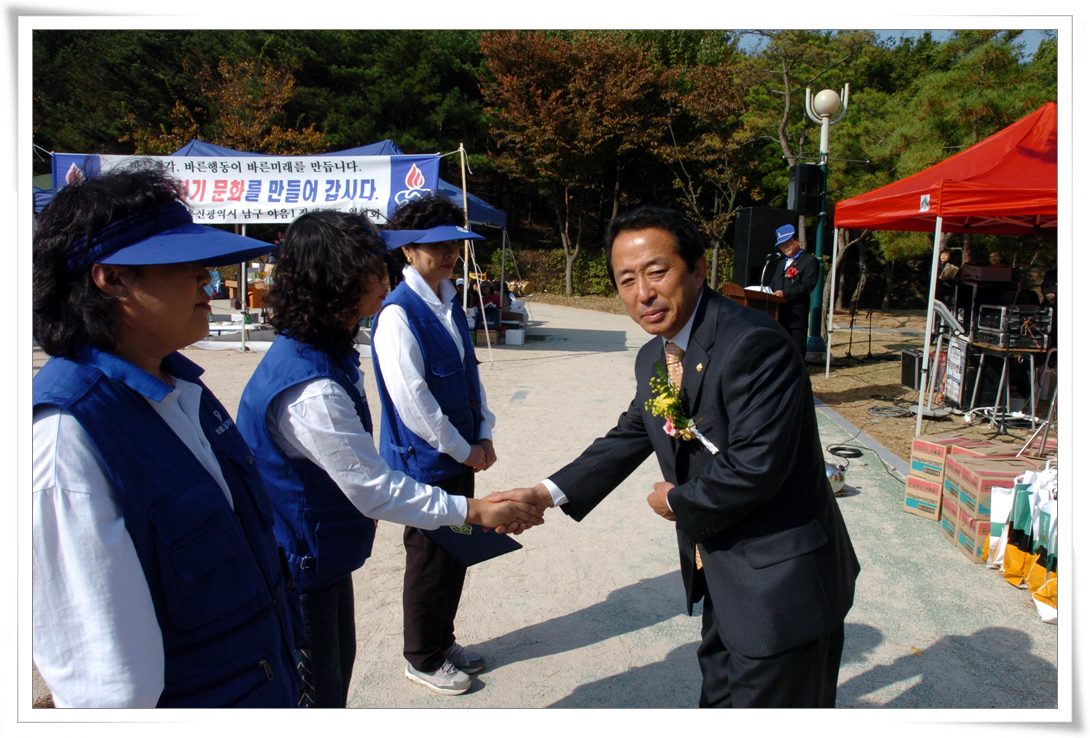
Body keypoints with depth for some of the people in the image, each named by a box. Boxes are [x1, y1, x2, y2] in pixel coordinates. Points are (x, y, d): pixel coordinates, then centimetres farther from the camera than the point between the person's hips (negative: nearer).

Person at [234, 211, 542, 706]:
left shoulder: (326, 354, -1)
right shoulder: (312, 391, -33)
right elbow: (375, 490, -27)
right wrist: (472, 511, -20)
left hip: (324, 557, 10)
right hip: (301, 571, -10)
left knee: (337, 671, 27)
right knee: (317, 695, 10)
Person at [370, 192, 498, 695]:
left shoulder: (450, 304, 8)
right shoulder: (398, 314, -18)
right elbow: (411, 400, -21)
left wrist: (483, 436, 5)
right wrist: (463, 449, -13)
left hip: (460, 456, 8)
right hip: (426, 462, -8)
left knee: (455, 554, 19)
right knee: (429, 560, 8)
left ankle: (443, 639, 40)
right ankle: (423, 659, 30)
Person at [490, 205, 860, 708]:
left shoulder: (754, 345, -26)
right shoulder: (654, 359, 3)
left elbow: (755, 466, -29)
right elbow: (630, 436, 14)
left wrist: (678, 502, -12)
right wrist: (548, 493, 6)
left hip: (781, 588, -8)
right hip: (723, 580, 9)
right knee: (720, 700, 28)